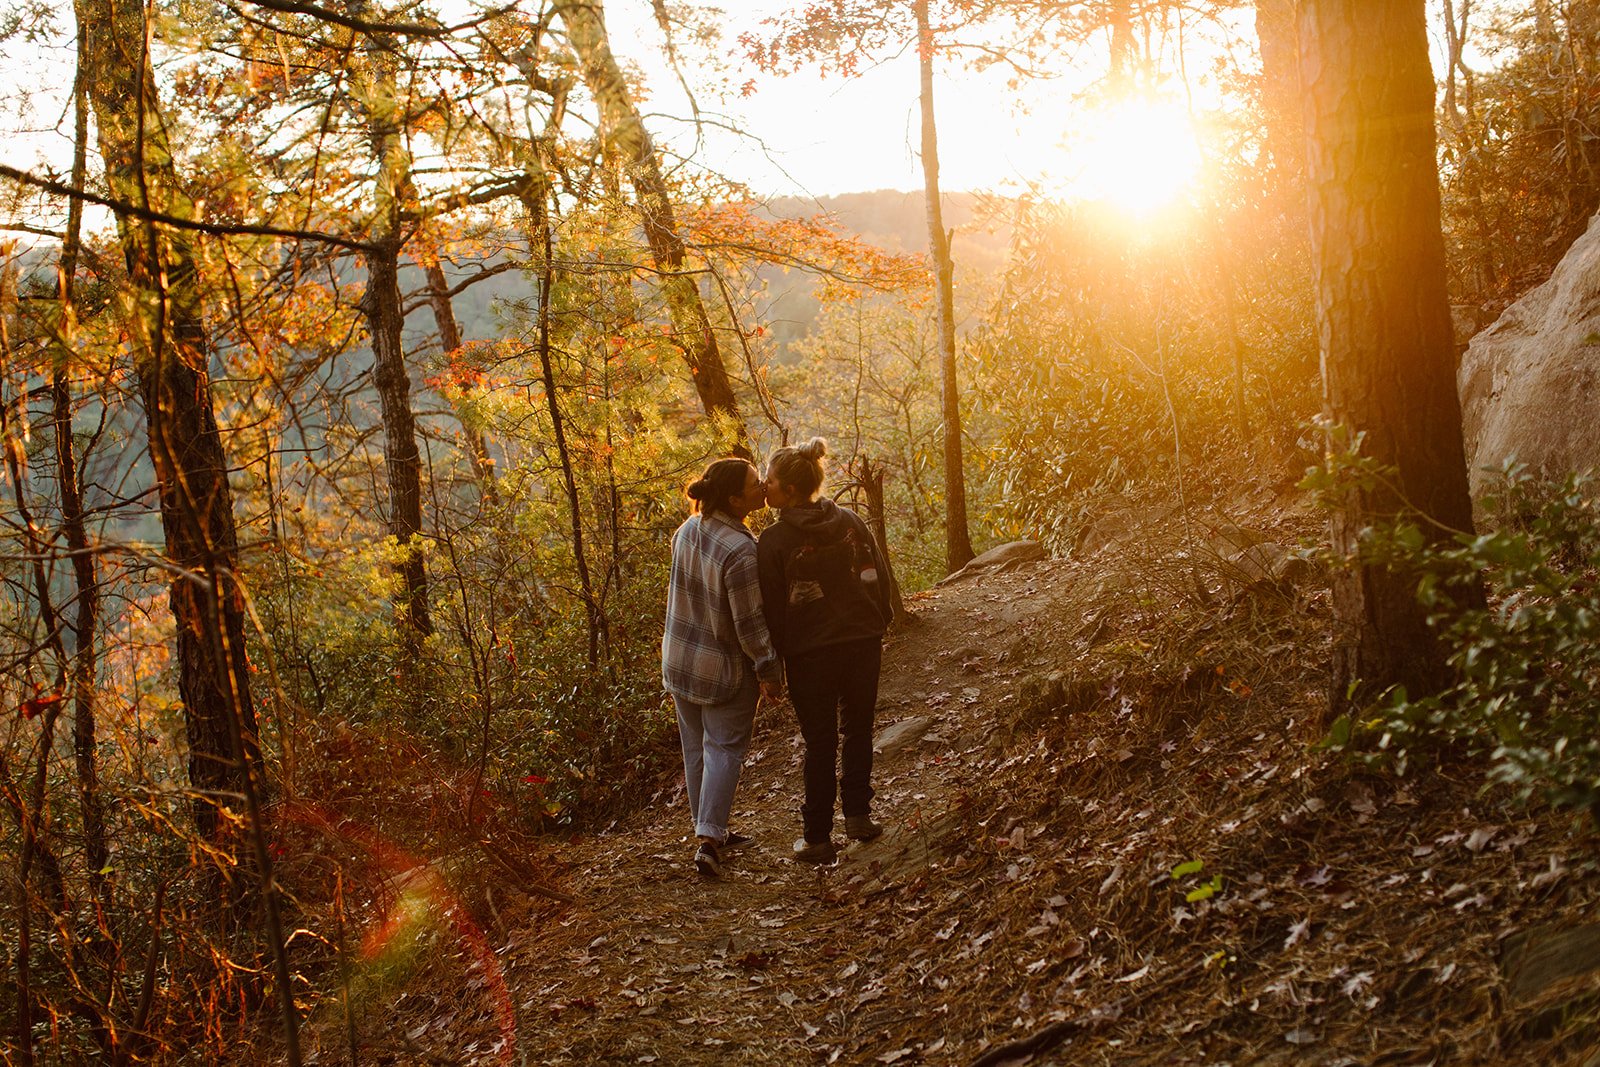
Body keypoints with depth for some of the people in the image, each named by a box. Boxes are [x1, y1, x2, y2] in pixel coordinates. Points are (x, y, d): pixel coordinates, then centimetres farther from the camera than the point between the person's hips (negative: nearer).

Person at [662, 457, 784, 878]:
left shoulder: (688, 530, -4)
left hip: (680, 663, 7)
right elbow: (750, 624, -23)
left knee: (695, 748, 17)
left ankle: (708, 831, 29)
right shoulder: (740, 551, -28)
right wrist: (769, 672, -11)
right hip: (725, 669, -7)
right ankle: (708, 839, -3)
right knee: (724, 750, 4)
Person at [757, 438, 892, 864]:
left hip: (809, 655, -3)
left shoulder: (774, 541, -13)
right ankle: (858, 814, 22)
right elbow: (878, 579, 5)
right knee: (857, 729, 20)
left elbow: (772, 609, -10)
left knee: (820, 742, 7)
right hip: (863, 644, 3)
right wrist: (877, 628, 16)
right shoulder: (850, 521, 0)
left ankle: (818, 838, 12)